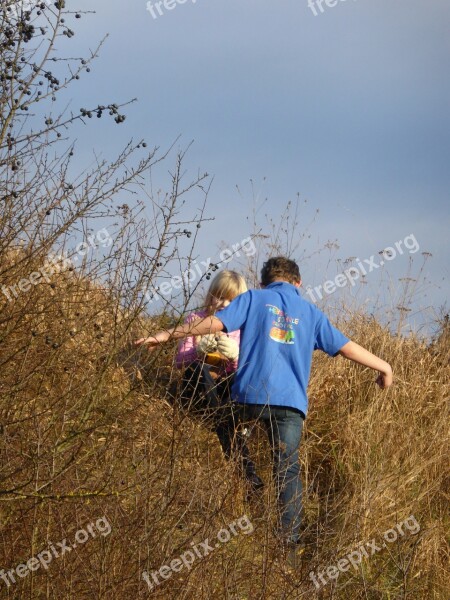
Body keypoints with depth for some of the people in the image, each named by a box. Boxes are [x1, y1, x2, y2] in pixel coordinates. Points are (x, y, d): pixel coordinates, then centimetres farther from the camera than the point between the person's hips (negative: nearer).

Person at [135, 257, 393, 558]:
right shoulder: (310, 312, 16)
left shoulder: (254, 299, 9)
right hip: (291, 401, 1)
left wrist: (167, 334, 1)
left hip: (250, 395, -1)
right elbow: (345, 346, 18)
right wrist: (384, 367, 31)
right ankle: (291, 539, -10)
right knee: (288, 470, 0)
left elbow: (215, 322, -2)